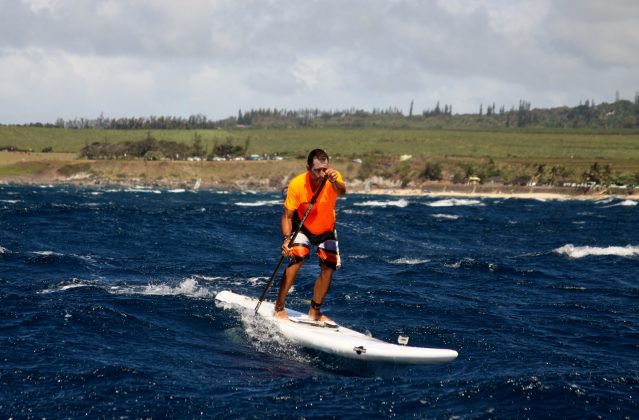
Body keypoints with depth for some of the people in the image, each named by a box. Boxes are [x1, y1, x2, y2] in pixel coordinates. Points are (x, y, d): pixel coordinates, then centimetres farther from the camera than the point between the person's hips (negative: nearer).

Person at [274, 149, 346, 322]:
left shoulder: (334, 178, -27)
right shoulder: (297, 184, -30)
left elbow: (342, 191, -51)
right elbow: (287, 216, -25)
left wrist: (334, 182, -73)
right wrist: (287, 239, -41)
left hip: (326, 229, 3)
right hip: (302, 227, -3)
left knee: (329, 267, -2)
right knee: (297, 258, -24)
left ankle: (314, 311, 18)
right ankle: (279, 308, -17)